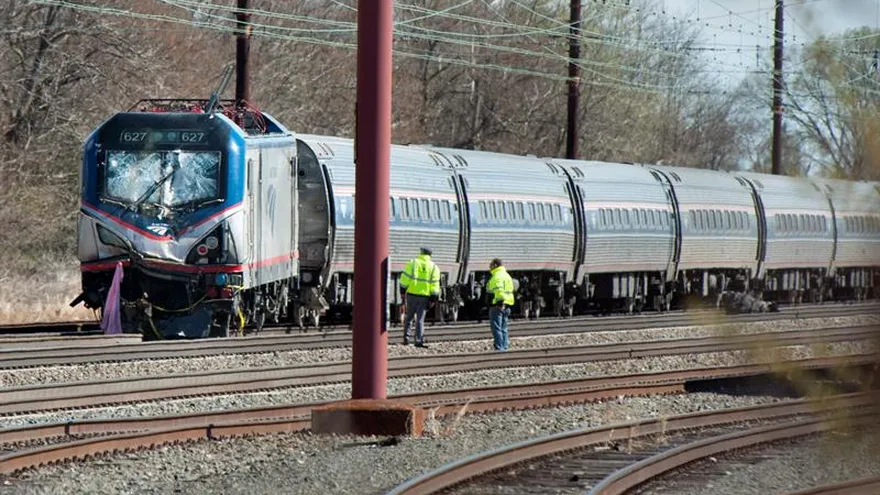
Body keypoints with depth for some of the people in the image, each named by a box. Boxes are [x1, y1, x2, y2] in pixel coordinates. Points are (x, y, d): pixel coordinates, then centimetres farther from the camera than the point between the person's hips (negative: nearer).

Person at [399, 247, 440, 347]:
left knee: (409, 317, 14)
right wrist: (433, 299, 0)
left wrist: (402, 292, 2)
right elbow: (434, 285, -1)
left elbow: (405, 279, -5)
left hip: (411, 294, 0)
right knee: (420, 319, 2)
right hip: (424, 296, 0)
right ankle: (419, 340, -5)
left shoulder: (413, 263, 0)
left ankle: (406, 338, 9)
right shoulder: (433, 267, 3)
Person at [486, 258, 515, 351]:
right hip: (506, 306, 10)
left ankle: (499, 348, -13)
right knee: (503, 329, 13)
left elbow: (499, 290, -24)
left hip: (497, 306, -9)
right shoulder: (506, 275, 19)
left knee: (497, 328, -8)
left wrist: (500, 303, -28)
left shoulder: (497, 276, -11)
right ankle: (505, 347, 12)